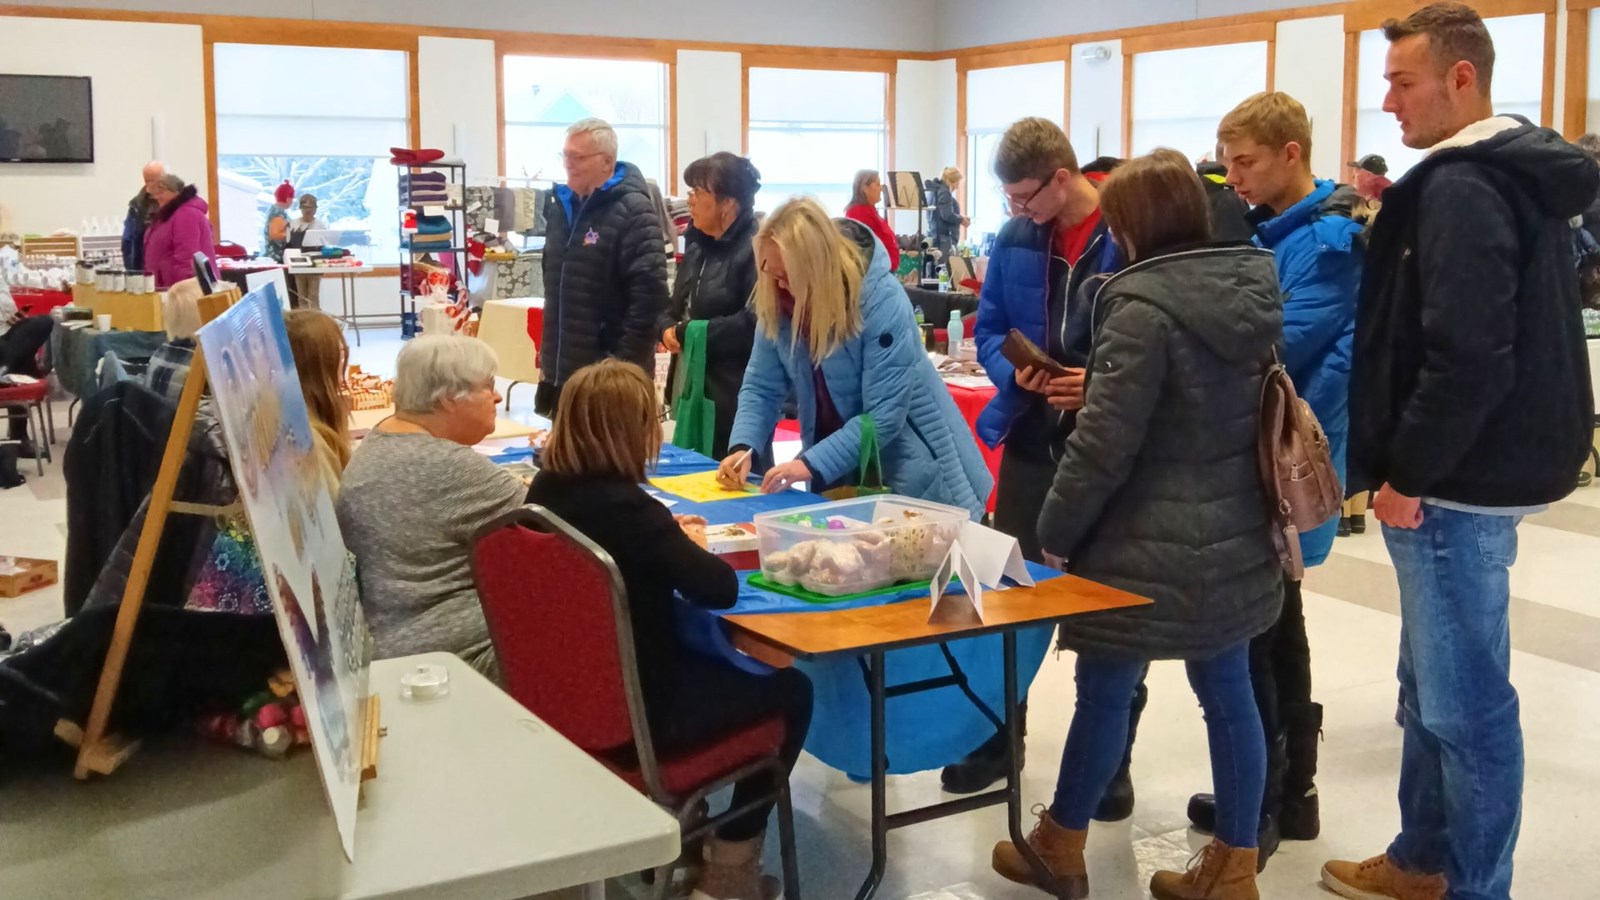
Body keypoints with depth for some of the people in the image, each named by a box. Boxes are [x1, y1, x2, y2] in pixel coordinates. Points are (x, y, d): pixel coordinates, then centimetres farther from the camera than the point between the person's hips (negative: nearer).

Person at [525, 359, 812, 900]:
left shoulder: (546, 491, -3)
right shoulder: (625, 506, -26)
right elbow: (720, 589, -22)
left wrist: (666, 540, 6)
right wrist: (691, 548, -3)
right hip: (634, 712, -8)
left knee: (712, 663, 32)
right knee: (789, 691, 12)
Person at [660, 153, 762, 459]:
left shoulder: (755, 249, -15)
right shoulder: (697, 245, 16)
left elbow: (754, 322, -25)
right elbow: (677, 305, 23)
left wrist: (689, 333, -18)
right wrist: (668, 329, -1)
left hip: (733, 399, -9)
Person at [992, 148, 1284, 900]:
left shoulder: (1144, 303, -18)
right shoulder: (1252, 292, 5)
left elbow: (1105, 442, -19)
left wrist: (1055, 530, -7)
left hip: (1150, 545, -7)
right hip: (1233, 538, 7)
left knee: (1105, 691, 7)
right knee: (1228, 694, 12)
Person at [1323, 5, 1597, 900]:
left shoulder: (1463, 187, -18)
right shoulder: (1518, 174, 14)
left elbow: (1466, 357, -25)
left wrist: (1407, 474, -17)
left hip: (1457, 482, -11)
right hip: (1476, 467, 11)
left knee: (1465, 699, -1)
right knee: (1435, 683, 19)